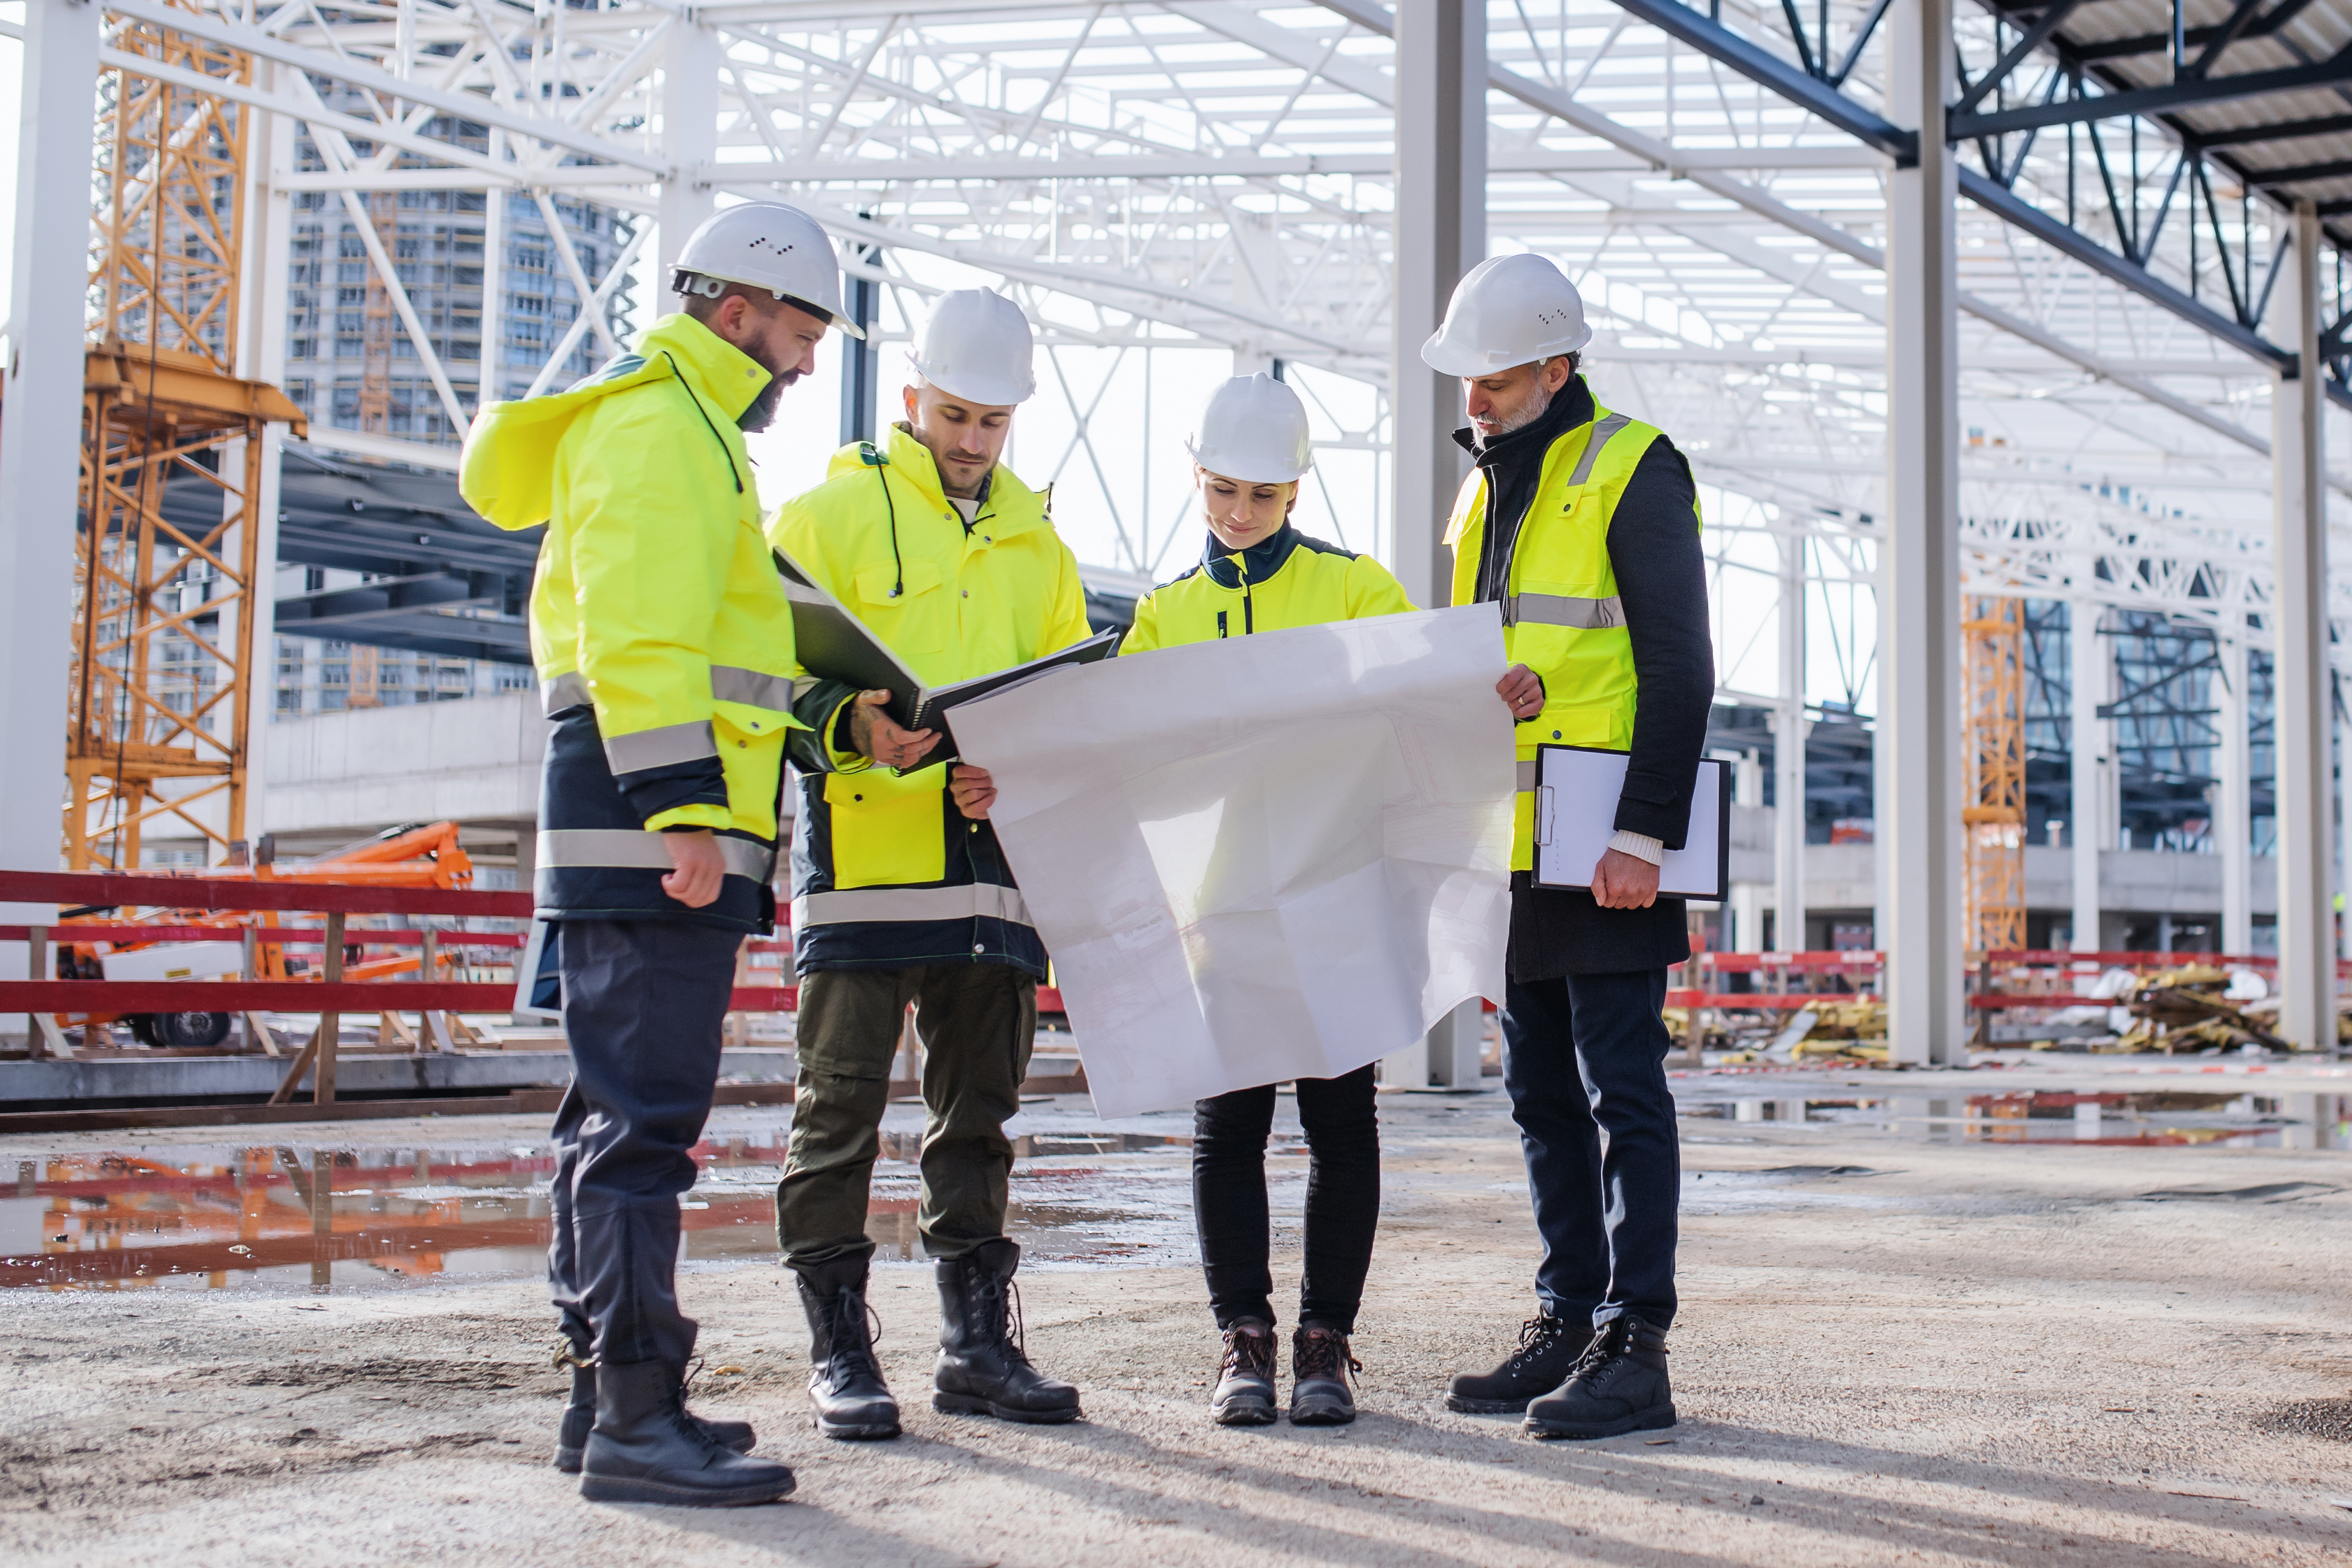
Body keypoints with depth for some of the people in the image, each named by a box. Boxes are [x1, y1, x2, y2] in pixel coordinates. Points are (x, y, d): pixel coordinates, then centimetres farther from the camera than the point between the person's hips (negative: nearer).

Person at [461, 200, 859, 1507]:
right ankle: (637, 1419, -10)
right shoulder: (658, 424, -7)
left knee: (624, 1112, 12)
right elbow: (638, 634, -19)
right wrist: (684, 808, -25)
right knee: (646, 1116, -12)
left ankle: (610, 1396, 19)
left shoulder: (686, 430, 26)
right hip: (652, 827, -11)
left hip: (660, 837, 11)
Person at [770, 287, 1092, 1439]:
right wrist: (851, 723, -24)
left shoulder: (1035, 543, 20)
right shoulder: (830, 513, 4)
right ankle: (839, 1353, 7)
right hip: (861, 855, -5)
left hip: (992, 862, 5)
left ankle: (979, 1344, 19)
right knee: (840, 1110, -1)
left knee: (978, 1115, 10)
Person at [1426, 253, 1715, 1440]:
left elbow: (1678, 670, -12)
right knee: (1543, 1095, 11)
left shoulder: (1632, 471, -6)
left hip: (1605, 852, -8)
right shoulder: (1482, 493, 19)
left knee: (1621, 1091, -6)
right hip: (1514, 850, 8)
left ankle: (1634, 1346, -2)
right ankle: (1568, 1321, 19)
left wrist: (1644, 832, -18)